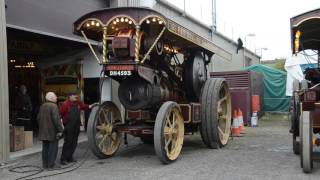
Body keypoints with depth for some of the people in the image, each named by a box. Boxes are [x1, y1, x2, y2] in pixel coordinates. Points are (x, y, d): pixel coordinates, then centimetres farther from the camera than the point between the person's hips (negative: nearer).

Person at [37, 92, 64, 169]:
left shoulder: (42, 106, 10)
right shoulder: (53, 106, -15)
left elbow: (38, 118, 15)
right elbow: (56, 119, -21)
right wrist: (60, 130, -17)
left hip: (43, 132, 8)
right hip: (52, 132, -8)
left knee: (45, 148, 14)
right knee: (53, 148, 0)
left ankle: (45, 164, 19)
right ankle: (51, 164, 1)